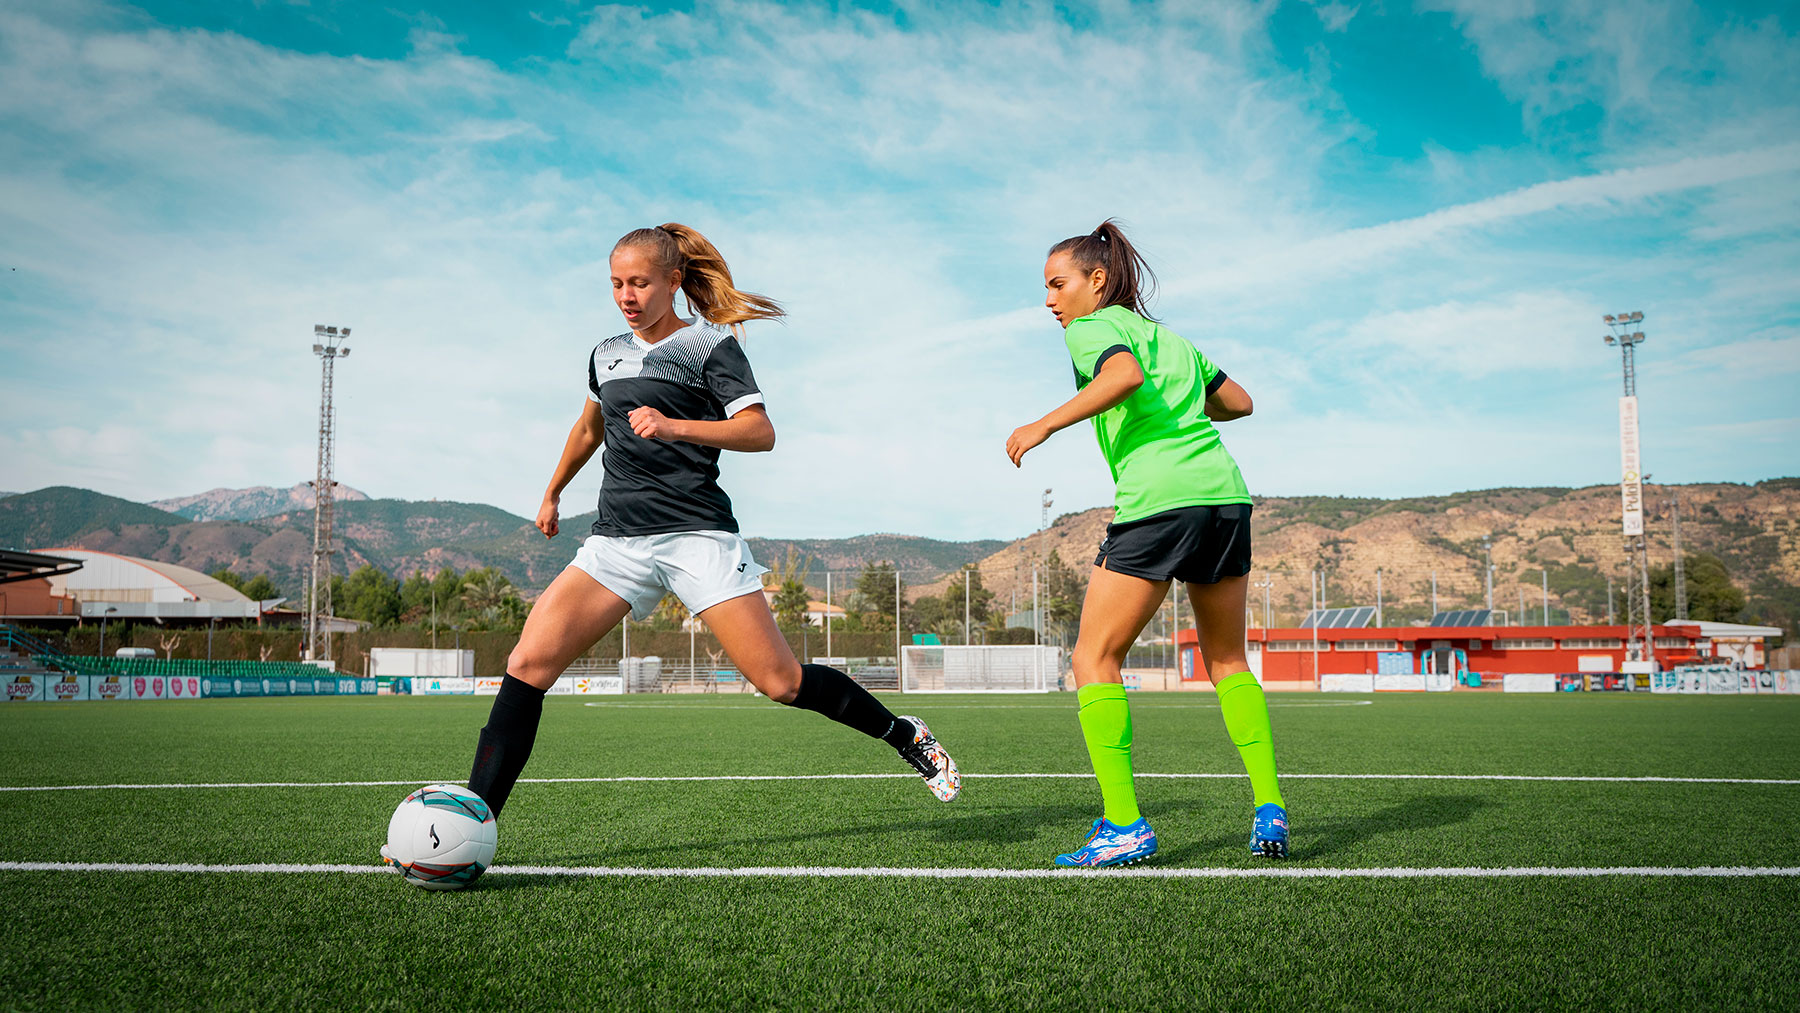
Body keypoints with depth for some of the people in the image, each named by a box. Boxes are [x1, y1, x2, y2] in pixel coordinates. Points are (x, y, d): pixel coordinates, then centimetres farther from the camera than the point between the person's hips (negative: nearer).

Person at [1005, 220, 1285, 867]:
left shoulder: (1092, 327, 5)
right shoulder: (1170, 337, 26)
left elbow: (1126, 375, -18)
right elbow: (1238, 402, 28)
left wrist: (1044, 425, -13)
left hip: (1157, 499, -8)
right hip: (1225, 491, 8)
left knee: (1094, 660, 2)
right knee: (1227, 662, 19)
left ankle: (1124, 826, -3)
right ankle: (1270, 809, 12)